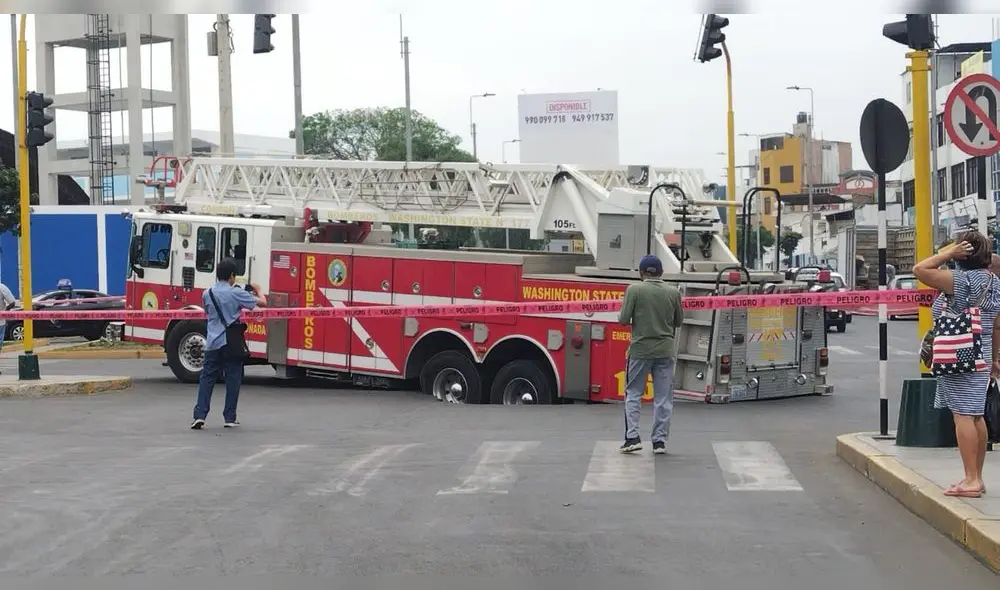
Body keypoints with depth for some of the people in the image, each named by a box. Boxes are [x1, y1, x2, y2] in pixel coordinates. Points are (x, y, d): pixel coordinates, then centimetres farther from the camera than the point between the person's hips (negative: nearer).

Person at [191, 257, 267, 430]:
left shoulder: (207, 293, 4)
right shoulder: (236, 293, -10)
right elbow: (262, 302, -7)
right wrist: (258, 289, 14)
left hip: (212, 343, 4)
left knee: (207, 378, 6)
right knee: (233, 380, 5)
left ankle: (199, 415, -4)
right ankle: (230, 418, 7)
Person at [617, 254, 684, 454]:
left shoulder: (634, 290, -7)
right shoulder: (673, 292, 1)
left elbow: (623, 319, -8)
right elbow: (679, 321, 10)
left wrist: (622, 312, 13)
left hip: (640, 349, -2)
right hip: (666, 350, 2)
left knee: (633, 394, 8)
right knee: (663, 397, 7)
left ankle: (632, 437, -1)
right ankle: (660, 441, 8)